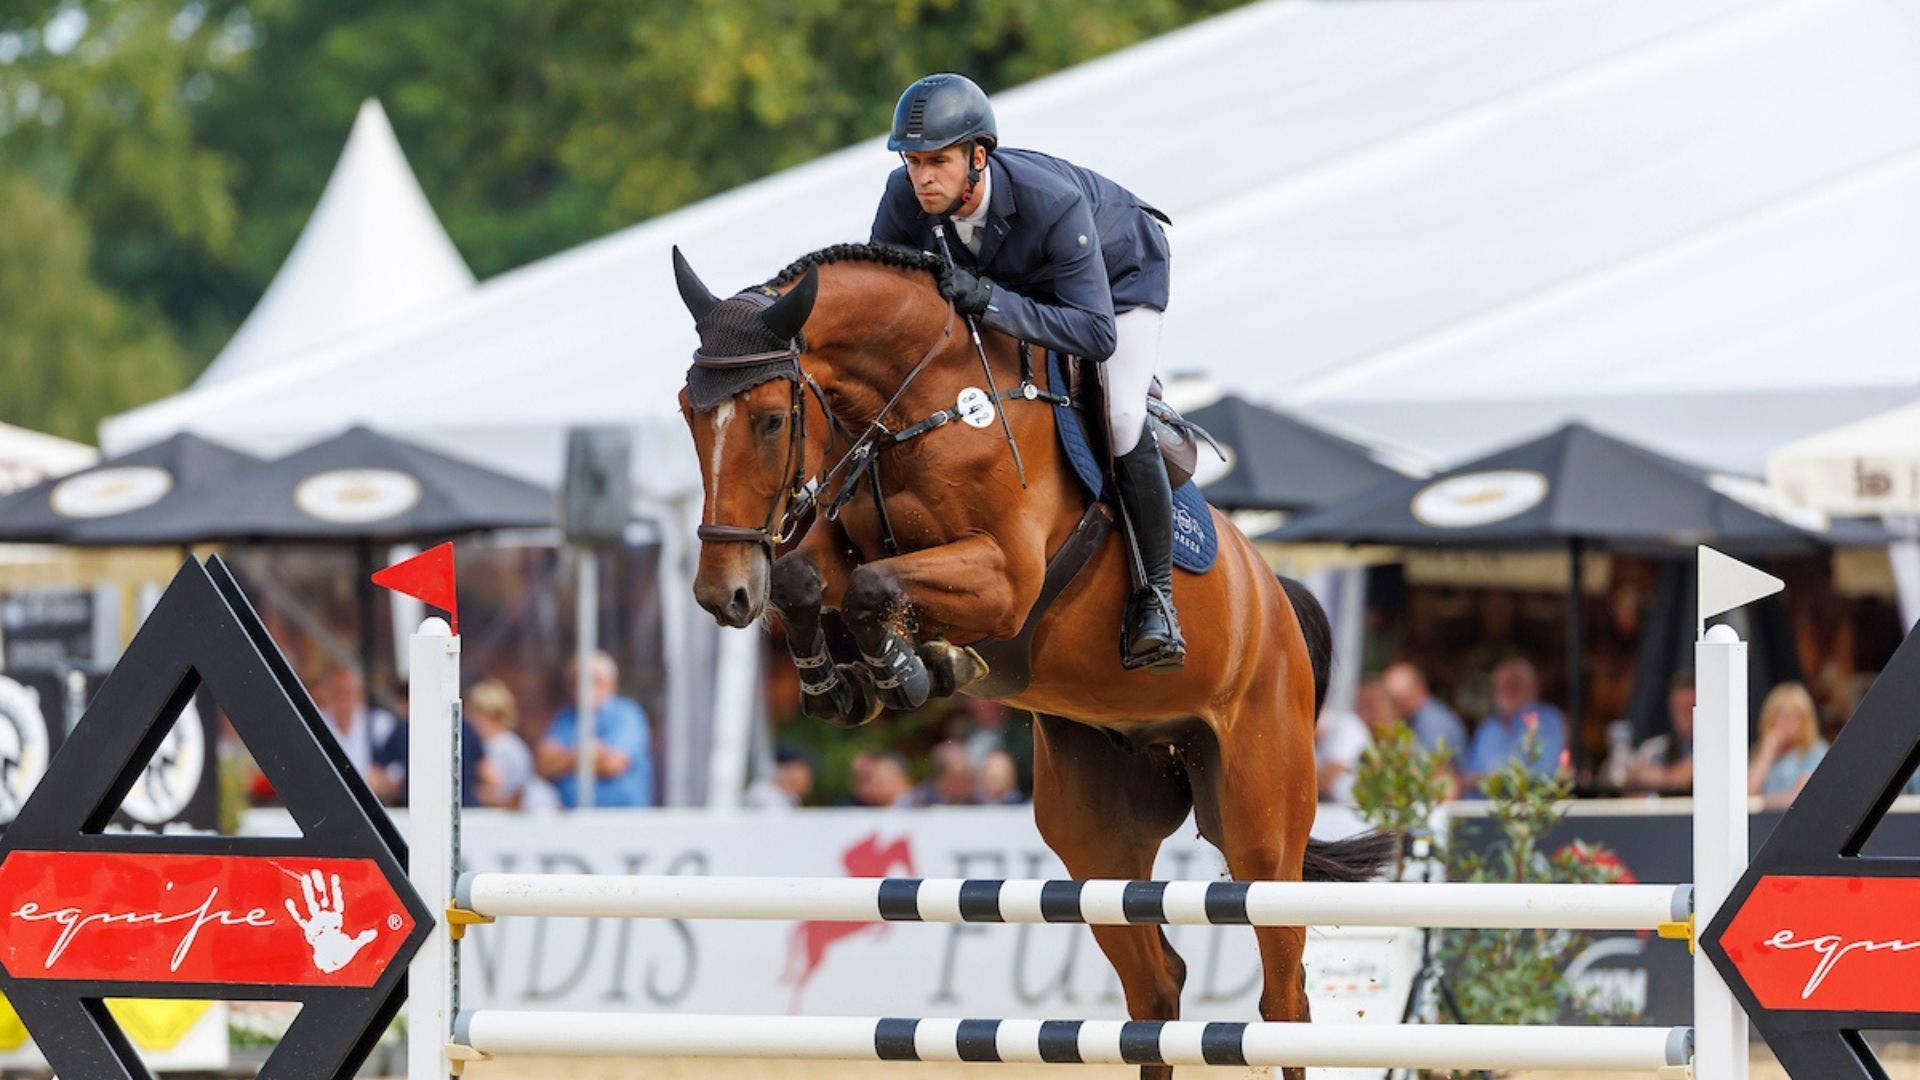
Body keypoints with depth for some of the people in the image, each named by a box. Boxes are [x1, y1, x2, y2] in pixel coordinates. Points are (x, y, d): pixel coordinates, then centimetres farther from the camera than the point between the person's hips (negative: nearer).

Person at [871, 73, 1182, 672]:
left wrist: (987, 299, -55)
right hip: (1016, 278, 6)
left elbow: (1097, 333, -47)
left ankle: (1154, 597, -9)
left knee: (1121, 420, -23)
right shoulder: (906, 196, -29)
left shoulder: (1054, 201, -45)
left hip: (1119, 276, -6)